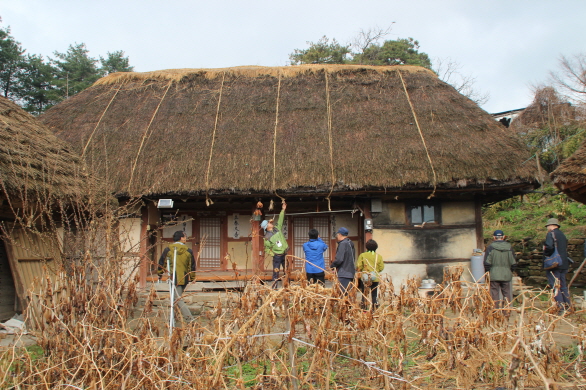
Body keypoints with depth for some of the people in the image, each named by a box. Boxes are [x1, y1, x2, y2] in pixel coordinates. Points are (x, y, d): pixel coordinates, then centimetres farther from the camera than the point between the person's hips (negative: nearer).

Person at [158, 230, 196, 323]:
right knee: (178, 297, 21)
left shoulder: (168, 249, -2)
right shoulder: (188, 251, 2)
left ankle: (189, 318, -11)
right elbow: (192, 266, 8)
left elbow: (162, 263, 8)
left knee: (178, 300, -3)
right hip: (185, 278, 4)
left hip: (174, 278, -4)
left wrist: (160, 274, 24)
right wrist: (192, 277, 21)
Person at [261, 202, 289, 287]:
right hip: (277, 256, -5)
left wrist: (283, 209, 8)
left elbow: (280, 220, 9)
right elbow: (267, 248, -2)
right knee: (276, 272, -2)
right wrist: (273, 254, -9)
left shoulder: (277, 228, 4)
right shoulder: (267, 237, -8)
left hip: (284, 254, 5)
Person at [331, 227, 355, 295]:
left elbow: (339, 259, -20)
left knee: (343, 294, -9)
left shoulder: (343, 244, -13)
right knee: (349, 294, 13)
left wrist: (332, 265, -2)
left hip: (344, 274, -10)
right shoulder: (350, 243, 15)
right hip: (351, 273, 10)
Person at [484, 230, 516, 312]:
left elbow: (487, 262, -9)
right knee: (507, 294, 12)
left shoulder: (491, 247, -9)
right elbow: (513, 262, 2)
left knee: (495, 293, 6)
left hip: (494, 275, -2)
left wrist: (488, 271, 7)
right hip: (506, 274, 2)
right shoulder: (509, 247, -2)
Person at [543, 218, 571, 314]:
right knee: (563, 285, 15)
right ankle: (568, 306, 21)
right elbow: (565, 249, 19)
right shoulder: (563, 235, 16)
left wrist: (545, 252, -7)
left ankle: (562, 307, -8)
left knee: (555, 286, -5)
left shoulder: (551, 234, -9)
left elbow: (549, 247, -24)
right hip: (564, 264, 8)